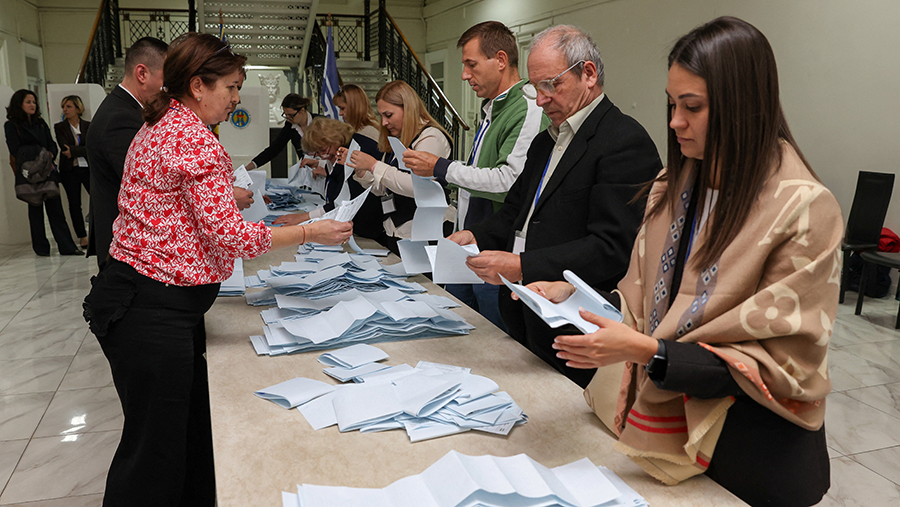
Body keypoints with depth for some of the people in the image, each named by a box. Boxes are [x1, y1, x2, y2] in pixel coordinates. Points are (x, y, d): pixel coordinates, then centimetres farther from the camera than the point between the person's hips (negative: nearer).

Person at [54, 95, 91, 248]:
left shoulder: (88, 126, 5)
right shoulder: (60, 127, 6)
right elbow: (64, 148, -7)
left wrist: (73, 151, -15)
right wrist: (82, 150, -10)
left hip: (87, 168, -1)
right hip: (69, 170, 1)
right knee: (74, 205, 3)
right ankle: (83, 238, 10)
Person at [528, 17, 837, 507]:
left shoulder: (804, 209, -20)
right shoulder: (673, 185, 0)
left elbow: (781, 366, -19)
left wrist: (647, 351, -30)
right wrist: (572, 296, -11)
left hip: (751, 450, -5)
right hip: (656, 418, 6)